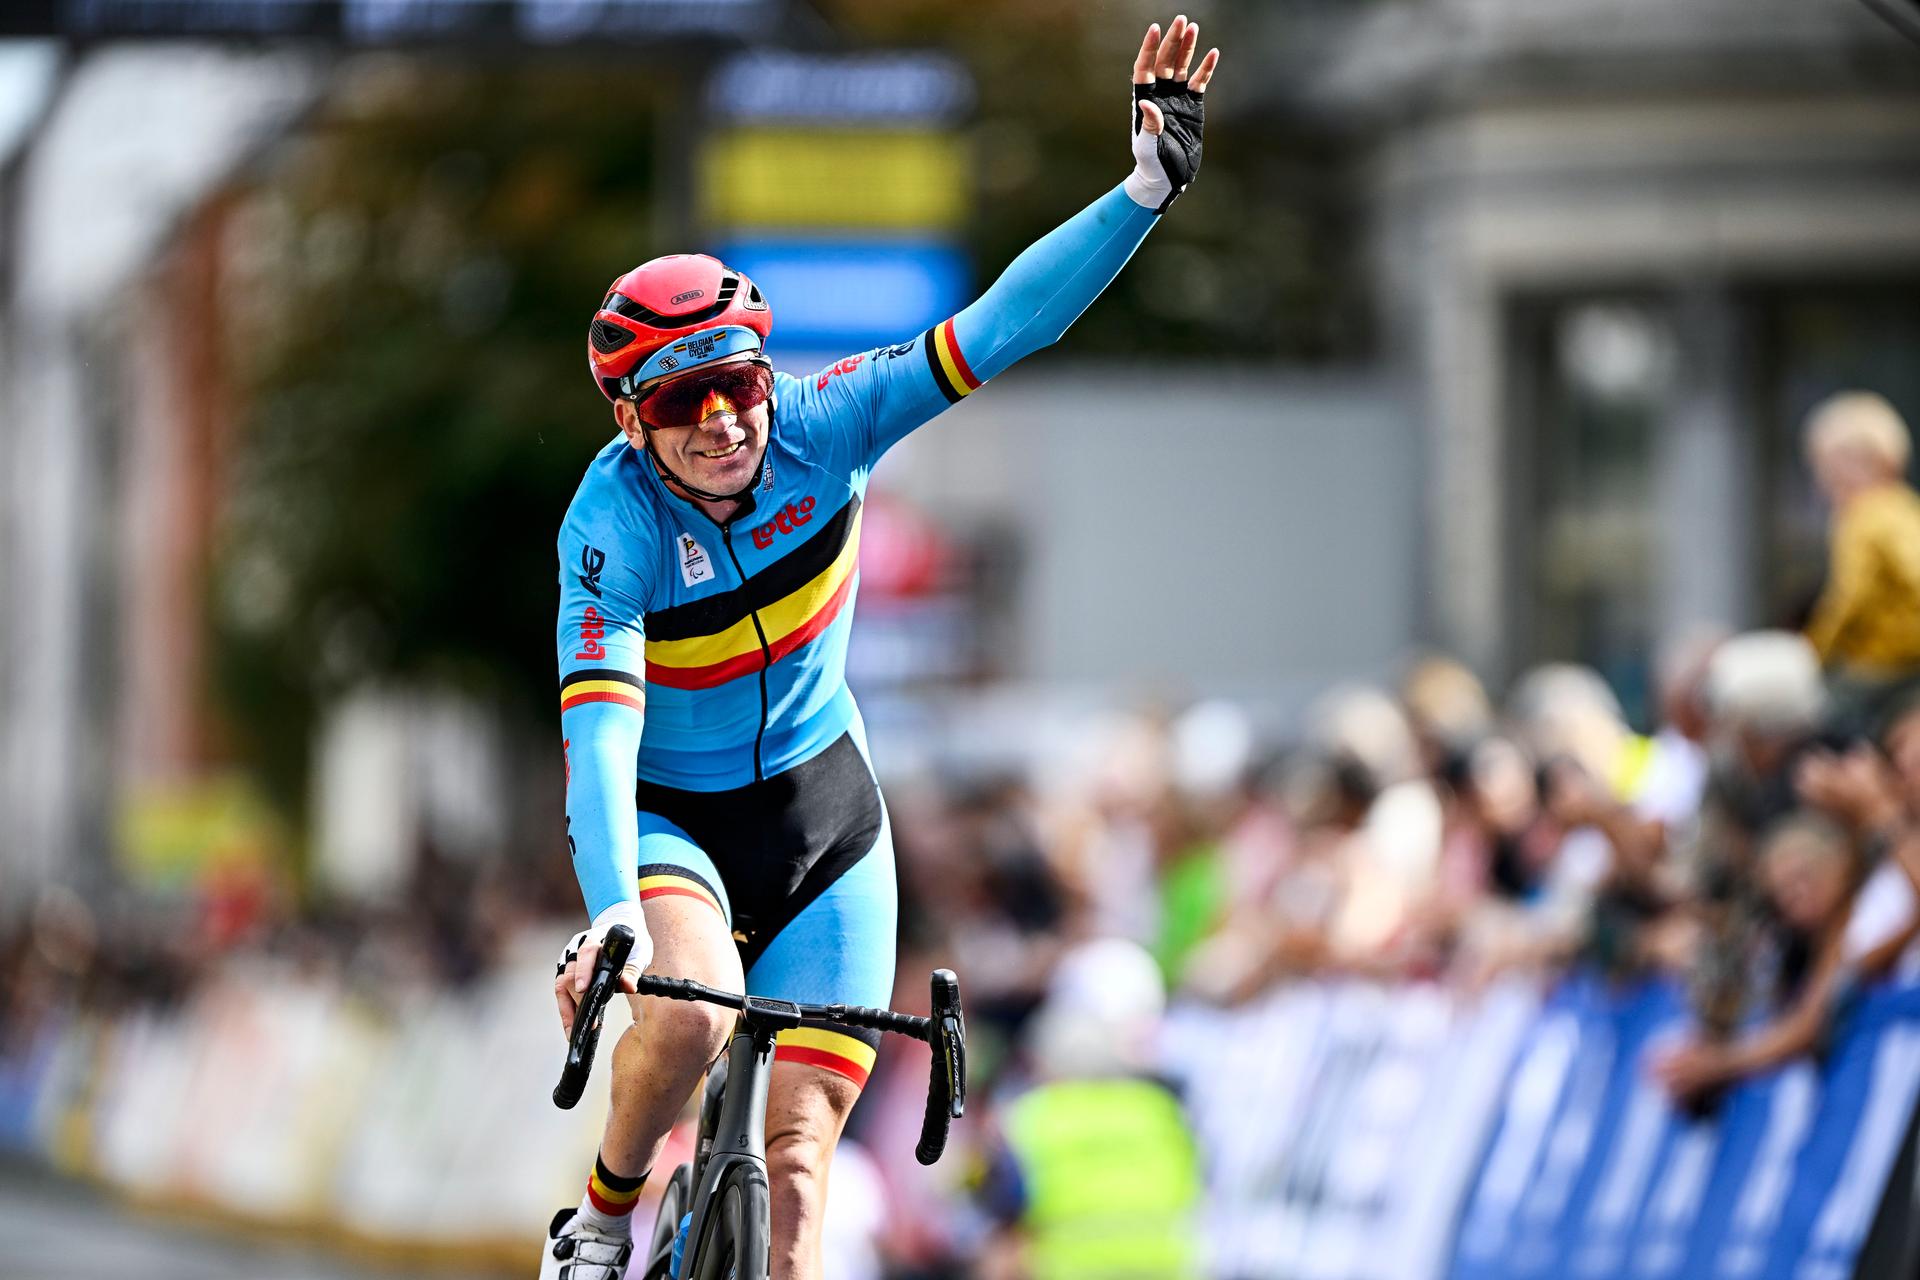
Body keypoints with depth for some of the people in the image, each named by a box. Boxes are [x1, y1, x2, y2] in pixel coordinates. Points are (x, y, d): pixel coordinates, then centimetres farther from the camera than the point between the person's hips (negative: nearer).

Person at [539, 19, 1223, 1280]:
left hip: (824, 811, 3)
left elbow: (1002, 327, -21)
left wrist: (1149, 189, -33)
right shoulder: (614, 524, -25)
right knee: (691, 1017, -33)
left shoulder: (821, 426, -17)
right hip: (670, 818, -3)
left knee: (794, 1158, -6)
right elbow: (596, 721, -36)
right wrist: (612, 911, -51)